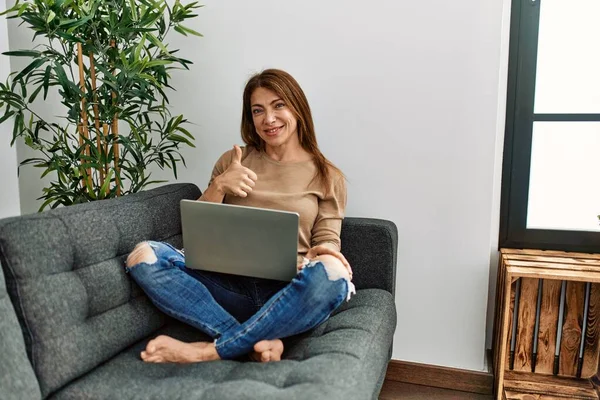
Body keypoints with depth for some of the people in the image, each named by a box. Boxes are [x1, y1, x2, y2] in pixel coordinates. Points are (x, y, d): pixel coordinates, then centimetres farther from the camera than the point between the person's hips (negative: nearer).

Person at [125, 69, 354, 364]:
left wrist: (322, 252, -19)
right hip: (229, 284, 2)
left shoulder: (327, 176, 10)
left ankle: (210, 350, -24)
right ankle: (260, 341, -26)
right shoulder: (233, 161, 15)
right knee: (144, 256, -21)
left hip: (288, 293, -1)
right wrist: (218, 186, -6)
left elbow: (327, 240, 5)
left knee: (332, 274, -36)